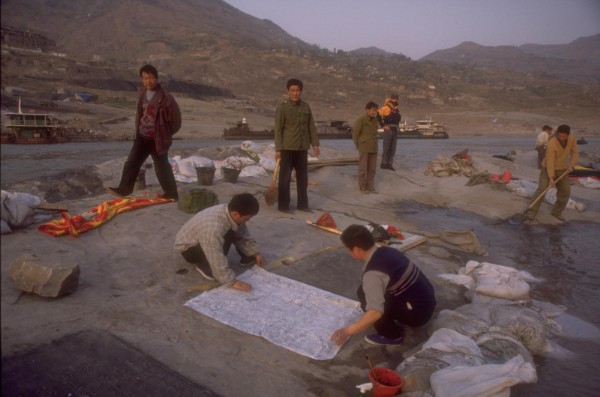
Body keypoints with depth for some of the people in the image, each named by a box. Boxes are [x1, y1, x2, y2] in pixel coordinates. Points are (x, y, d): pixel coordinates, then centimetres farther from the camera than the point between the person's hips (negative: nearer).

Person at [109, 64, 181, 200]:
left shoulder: (165, 97, -16)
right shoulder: (143, 93, 6)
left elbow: (175, 120, -11)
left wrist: (164, 135, -2)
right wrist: (138, 129, 17)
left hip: (157, 139, -6)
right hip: (142, 136, 6)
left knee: (162, 168, 2)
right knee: (131, 162, 7)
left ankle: (171, 194, 16)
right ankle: (124, 189, 19)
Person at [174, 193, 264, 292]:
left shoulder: (230, 214, -18)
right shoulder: (213, 227, -42)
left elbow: (244, 236, -1)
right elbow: (217, 260, -38)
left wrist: (255, 253, -1)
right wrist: (232, 281, -34)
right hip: (187, 248, -8)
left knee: (236, 232, -7)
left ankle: (247, 259, 10)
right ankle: (203, 265, -8)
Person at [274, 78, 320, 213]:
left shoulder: (306, 107, 8)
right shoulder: (282, 107, -6)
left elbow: (311, 126, 12)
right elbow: (278, 129, -8)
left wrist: (315, 143, 6)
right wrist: (278, 149, -13)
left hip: (302, 148, 5)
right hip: (287, 148, -5)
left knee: (303, 177, 9)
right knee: (285, 177, 1)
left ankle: (303, 204, 19)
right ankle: (283, 205, 10)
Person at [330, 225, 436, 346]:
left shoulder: (373, 273, -25)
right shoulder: (386, 251, 2)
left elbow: (375, 312, -32)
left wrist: (347, 331, -25)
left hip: (418, 312, -9)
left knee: (365, 296, -12)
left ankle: (392, 335, 2)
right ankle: (396, 322, 20)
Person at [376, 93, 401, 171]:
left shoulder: (396, 109, 15)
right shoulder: (385, 107, -8)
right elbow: (378, 116, -14)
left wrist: (397, 126, 16)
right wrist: (383, 126, -13)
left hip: (395, 130, 7)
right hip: (388, 130, -7)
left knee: (392, 148, 7)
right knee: (386, 148, -6)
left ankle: (389, 164, 11)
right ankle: (383, 164, 1)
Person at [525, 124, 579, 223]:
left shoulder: (572, 139, -11)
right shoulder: (552, 143, -29)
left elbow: (575, 152, 3)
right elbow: (550, 161, -30)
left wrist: (571, 165, -12)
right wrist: (551, 177, -34)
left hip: (562, 169, 6)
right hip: (548, 168, -5)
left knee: (565, 191, 5)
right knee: (541, 190, -16)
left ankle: (557, 212, 26)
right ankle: (531, 215, -17)